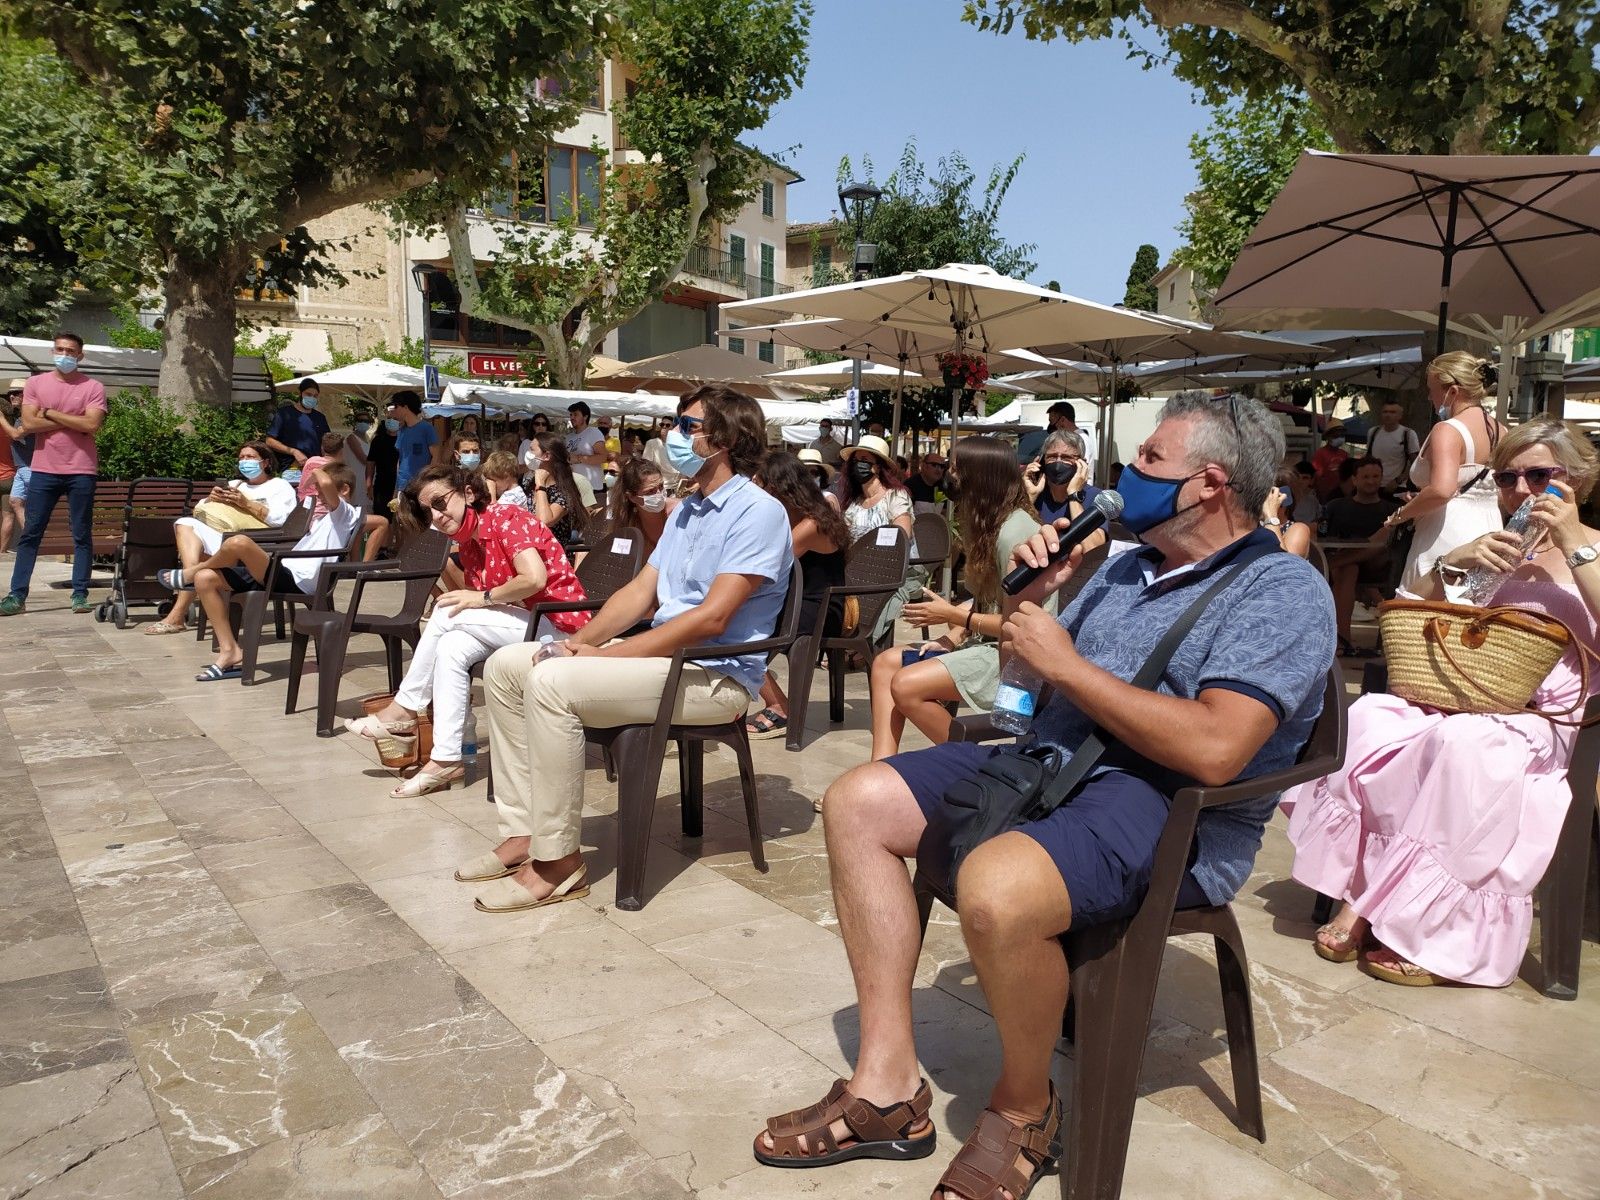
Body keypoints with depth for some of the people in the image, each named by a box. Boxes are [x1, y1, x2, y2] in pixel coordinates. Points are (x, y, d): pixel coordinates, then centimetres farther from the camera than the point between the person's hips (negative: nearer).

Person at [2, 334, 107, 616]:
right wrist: (74, 421, -8)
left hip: (81, 471, -2)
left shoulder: (93, 387, 1)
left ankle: (80, 595, 8)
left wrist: (50, 413, -8)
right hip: (43, 470, 2)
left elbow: (92, 425, -13)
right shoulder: (35, 383, 7)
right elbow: (28, 424, -4)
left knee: (82, 536, 3)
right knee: (30, 534, 2)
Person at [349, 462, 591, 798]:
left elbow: (535, 579, -26)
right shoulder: (468, 544, 13)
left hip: (559, 628, -8)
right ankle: (447, 759, -14)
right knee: (451, 648, -16)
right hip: (526, 626, 8)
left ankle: (403, 710, 0)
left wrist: (483, 597, -15)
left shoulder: (507, 519, -13)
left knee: (445, 613, -14)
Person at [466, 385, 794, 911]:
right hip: (664, 653, 10)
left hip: (715, 675, -10)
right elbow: (640, 593, 14)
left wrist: (604, 656, -20)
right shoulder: (687, 511, 18)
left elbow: (711, 618, -21)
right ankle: (524, 833, 2)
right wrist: (583, 641, -5)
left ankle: (557, 863, -18)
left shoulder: (758, 512, -13)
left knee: (552, 682, -27)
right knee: (505, 665, 2)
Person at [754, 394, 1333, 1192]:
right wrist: (1032, 599, 1)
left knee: (997, 885, -37)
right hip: (1047, 761, 9)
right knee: (857, 804, -1)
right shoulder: (1126, 567, 17)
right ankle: (889, 1085, -2)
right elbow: (1039, 680, 21)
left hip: (1173, 814, -9)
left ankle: (1024, 1109, -5)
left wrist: (1065, 662, -16)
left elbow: (1213, 750, -25)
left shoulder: (1281, 590, -10)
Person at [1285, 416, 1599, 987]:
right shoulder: (1495, 553, 23)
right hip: (1467, 699, 4)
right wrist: (1452, 565, -1)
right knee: (1370, 719, -28)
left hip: (1549, 721, -4)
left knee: (1461, 742, -38)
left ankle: (1427, 926, -26)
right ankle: (1358, 898, -26)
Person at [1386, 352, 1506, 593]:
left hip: (1449, 538, -9)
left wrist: (1401, 514, -16)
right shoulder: (1501, 432, 11)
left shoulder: (1447, 431, -15)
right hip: (1489, 532, 9)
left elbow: (1441, 490, -29)